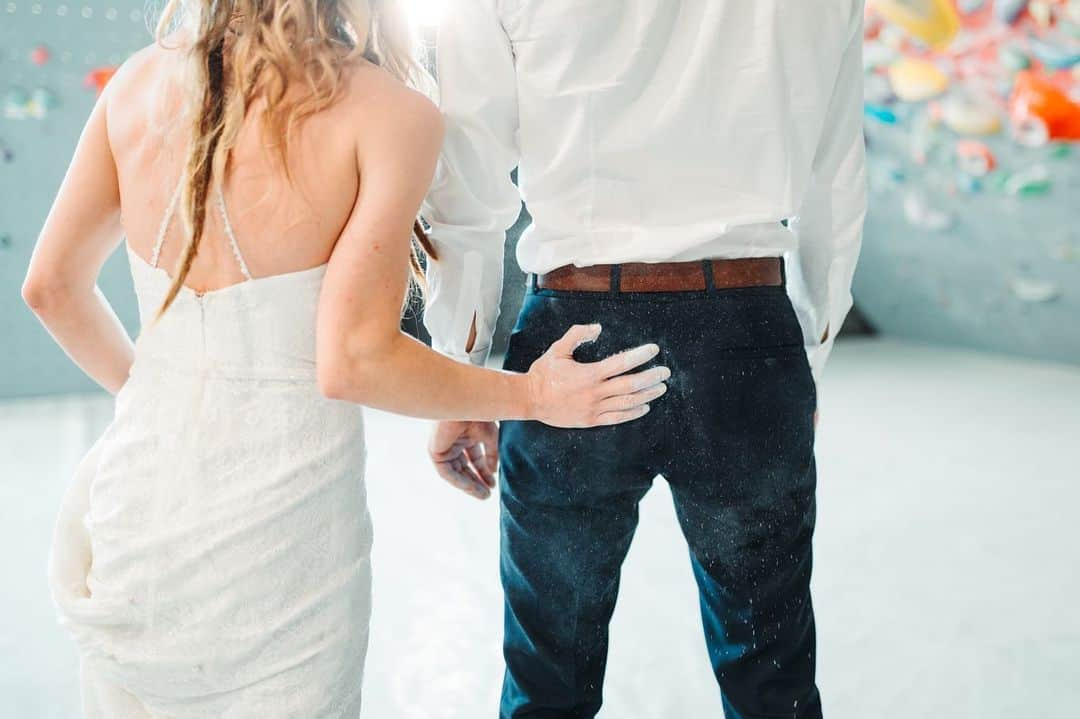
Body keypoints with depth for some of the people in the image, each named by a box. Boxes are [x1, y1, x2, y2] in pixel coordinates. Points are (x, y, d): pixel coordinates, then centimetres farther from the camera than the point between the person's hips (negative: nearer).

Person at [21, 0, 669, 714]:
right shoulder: (391, 112, -12)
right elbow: (352, 361, -18)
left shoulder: (140, 80, 3)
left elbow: (51, 287, 9)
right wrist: (533, 395, -4)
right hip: (274, 536, -5)